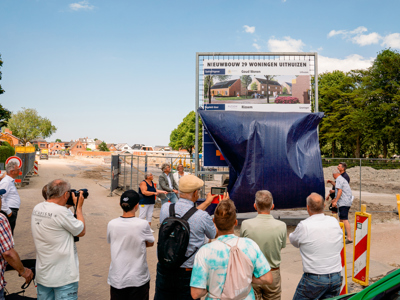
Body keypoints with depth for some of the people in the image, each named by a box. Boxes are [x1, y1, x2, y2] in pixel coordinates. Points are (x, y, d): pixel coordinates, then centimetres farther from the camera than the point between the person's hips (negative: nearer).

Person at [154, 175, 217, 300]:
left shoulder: (165, 208, -8)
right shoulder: (203, 217, -20)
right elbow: (214, 234, 2)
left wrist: (207, 202, 21)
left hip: (164, 269, 4)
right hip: (188, 273, -3)